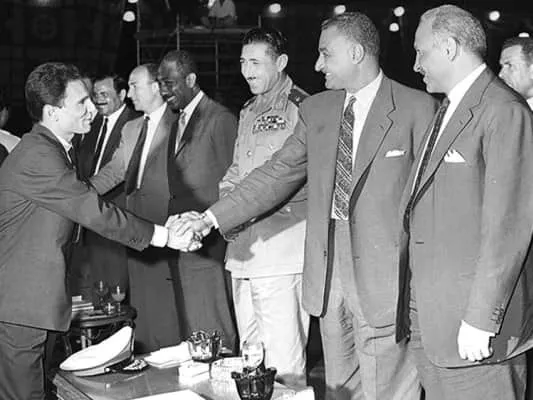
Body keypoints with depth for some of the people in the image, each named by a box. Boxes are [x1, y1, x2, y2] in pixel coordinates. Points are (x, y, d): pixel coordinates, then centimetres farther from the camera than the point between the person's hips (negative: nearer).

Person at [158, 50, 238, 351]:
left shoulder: (219, 119, -9)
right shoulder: (180, 122, 18)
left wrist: (207, 226, -11)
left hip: (209, 248, -8)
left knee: (213, 334, -4)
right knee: (190, 333, 13)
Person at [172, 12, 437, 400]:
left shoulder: (415, 108, -5)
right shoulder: (316, 109, 10)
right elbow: (277, 174, 8)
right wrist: (211, 218, 0)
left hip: (384, 279, -5)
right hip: (327, 275, 5)